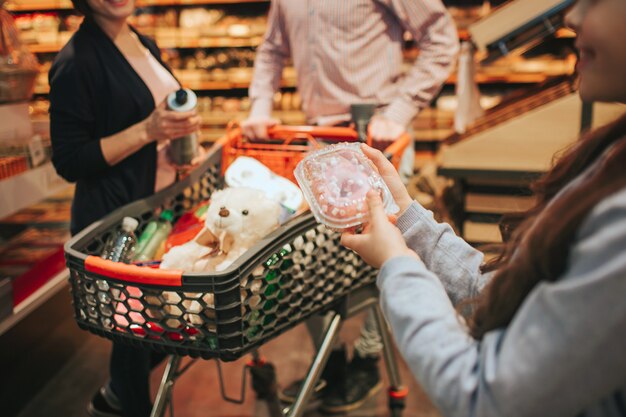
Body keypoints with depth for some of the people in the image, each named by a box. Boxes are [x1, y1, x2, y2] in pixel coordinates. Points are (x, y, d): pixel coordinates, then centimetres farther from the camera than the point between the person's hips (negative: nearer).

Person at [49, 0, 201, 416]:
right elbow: (69, 162, -17)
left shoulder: (145, 45, 9)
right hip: (115, 218, -8)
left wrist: (182, 123, 0)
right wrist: (147, 130, -24)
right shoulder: (76, 61, -16)